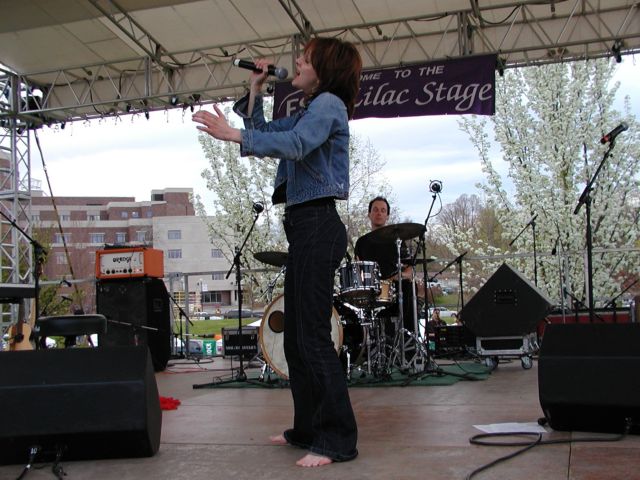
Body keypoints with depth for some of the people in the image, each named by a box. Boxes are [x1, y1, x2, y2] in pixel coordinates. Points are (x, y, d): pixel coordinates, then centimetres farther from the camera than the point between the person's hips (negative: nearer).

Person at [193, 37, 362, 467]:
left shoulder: (328, 103, -7)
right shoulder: (308, 111, 24)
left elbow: (294, 144, -25)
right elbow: (264, 131, 28)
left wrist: (232, 134, -31)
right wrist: (255, 89, 22)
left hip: (318, 225, -10)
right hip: (305, 226, 10)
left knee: (313, 336, -11)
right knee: (297, 336, 13)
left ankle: (338, 439, -5)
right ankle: (308, 428, 22)